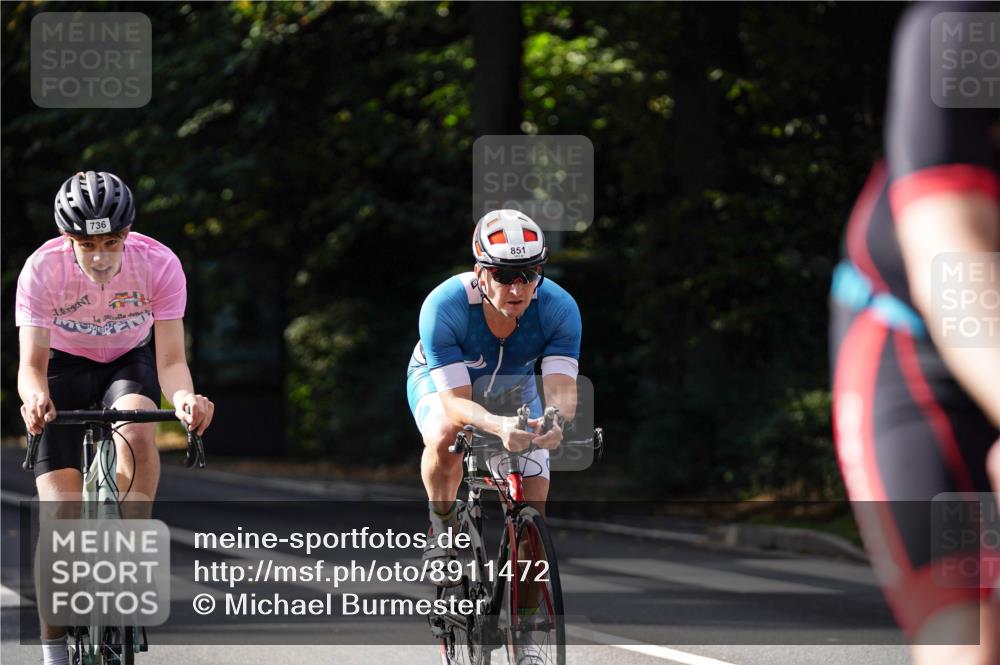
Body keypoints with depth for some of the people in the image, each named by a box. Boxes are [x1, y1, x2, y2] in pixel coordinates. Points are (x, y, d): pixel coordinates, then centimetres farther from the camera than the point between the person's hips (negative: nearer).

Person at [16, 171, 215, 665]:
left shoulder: (159, 265, -27)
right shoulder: (42, 269, -29)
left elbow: (170, 361, -26)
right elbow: (32, 364, -29)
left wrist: (184, 398, -48)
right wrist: (35, 397, -52)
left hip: (130, 362, 1)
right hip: (64, 366, -1)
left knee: (137, 430, -36)